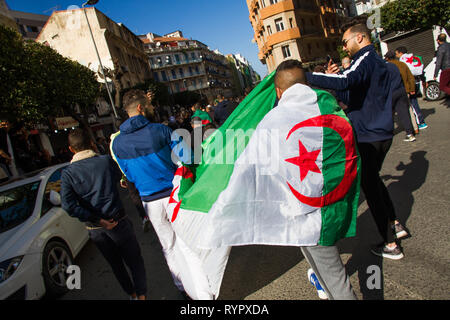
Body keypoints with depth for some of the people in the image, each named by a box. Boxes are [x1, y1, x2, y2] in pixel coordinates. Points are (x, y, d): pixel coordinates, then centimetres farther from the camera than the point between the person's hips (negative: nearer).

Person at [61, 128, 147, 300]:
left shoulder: (67, 173, -6)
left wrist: (97, 220, -13)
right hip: (117, 220, -2)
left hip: (94, 229, 3)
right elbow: (119, 176, 10)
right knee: (134, 260, 13)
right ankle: (141, 294, 14)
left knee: (115, 263, 20)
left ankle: (132, 294, 36)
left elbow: (68, 205, -16)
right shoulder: (106, 161, -9)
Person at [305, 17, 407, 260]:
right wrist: (331, 81, 7)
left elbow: (345, 81, -37)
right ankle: (394, 224, 35)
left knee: (369, 186, 1)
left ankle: (390, 244, 12)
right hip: (382, 133, 10)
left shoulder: (365, 59, -14)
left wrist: (306, 77, -35)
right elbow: (354, 97, 18)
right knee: (373, 179, 25)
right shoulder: (378, 62, 18)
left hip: (368, 136, -10)